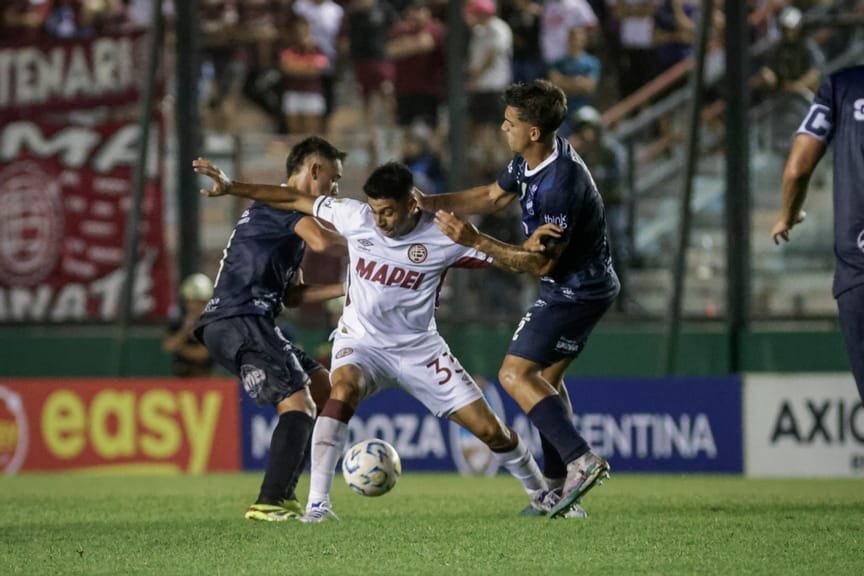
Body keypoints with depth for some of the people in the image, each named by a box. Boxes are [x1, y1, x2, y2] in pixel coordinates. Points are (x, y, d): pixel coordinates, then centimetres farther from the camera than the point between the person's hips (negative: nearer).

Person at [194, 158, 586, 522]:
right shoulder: (355, 217, -12)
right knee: (343, 388, -36)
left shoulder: (441, 238, -16)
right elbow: (294, 200, -1)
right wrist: (231, 187, -1)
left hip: (419, 349, 0)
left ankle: (540, 495, 26)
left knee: (489, 429, -3)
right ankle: (317, 501, -33)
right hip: (360, 342, 0)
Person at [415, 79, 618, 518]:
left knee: (515, 374, -11)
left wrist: (476, 242, -29)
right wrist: (430, 203, 8)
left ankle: (581, 460, -18)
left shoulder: (561, 183, -30)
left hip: (577, 292, -10)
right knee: (546, 378, 18)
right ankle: (559, 488, 20)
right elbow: (494, 196, 18)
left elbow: (541, 262, -26)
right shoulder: (529, 160, 1)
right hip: (575, 287, 10)